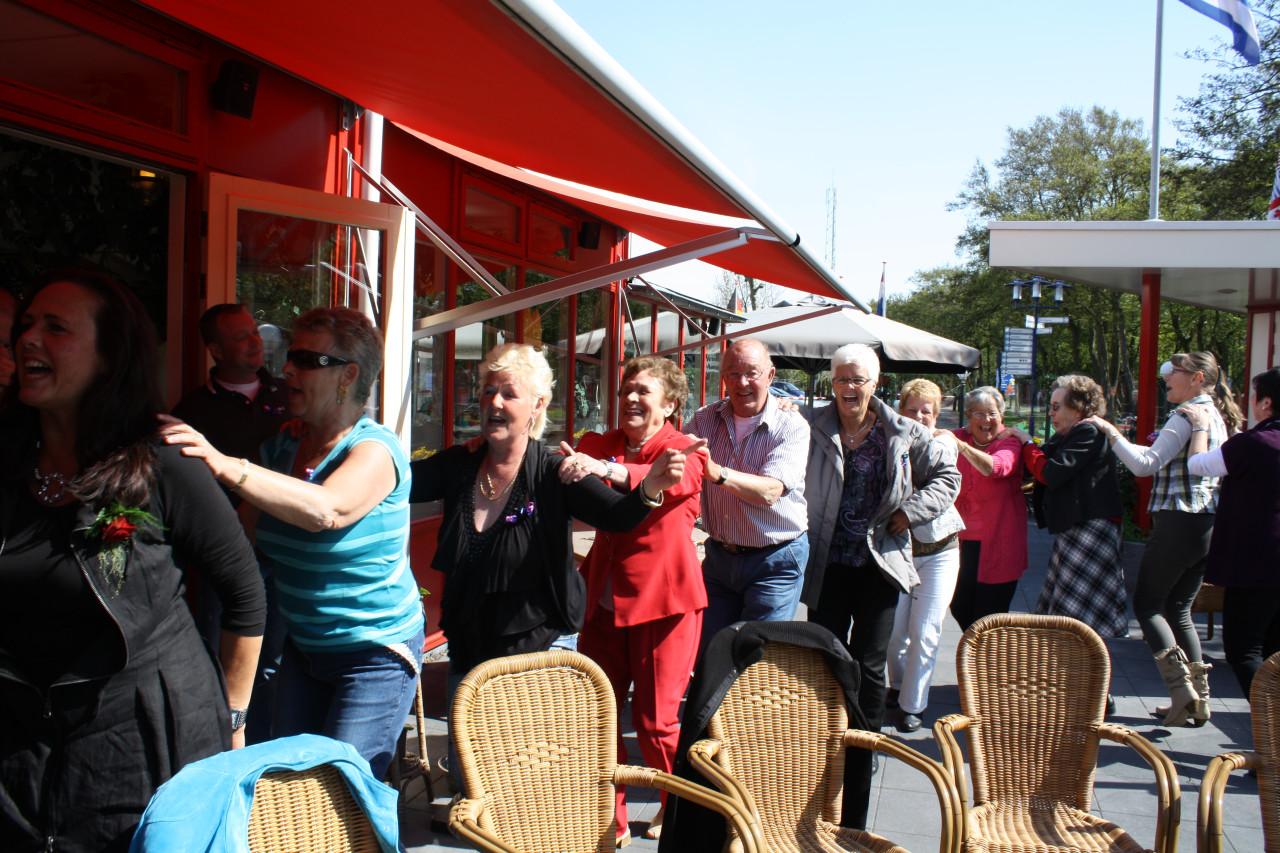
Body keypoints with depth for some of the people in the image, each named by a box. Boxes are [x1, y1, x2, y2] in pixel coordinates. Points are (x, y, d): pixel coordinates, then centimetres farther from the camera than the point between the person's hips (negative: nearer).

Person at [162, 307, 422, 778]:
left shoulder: (374, 449, -18)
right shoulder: (284, 442, 3)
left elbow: (325, 510, -39)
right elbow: (253, 534, 6)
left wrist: (224, 465, -46)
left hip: (376, 653, -7)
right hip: (303, 645, 7)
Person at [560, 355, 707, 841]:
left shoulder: (683, 451, -5)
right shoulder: (598, 445, 9)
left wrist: (604, 469, -46)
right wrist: (569, 467, -26)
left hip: (665, 599, -4)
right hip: (604, 597, 4)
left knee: (656, 720, 3)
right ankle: (609, 816, 24)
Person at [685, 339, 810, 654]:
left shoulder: (792, 426, -13)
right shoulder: (705, 420, 1)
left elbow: (770, 492, -26)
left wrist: (717, 472, -42)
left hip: (775, 560, -4)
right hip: (719, 554, 4)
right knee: (706, 652, 12)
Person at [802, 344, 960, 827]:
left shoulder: (903, 433, -1)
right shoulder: (813, 428, -5)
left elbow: (946, 475, 9)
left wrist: (910, 512, -2)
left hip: (879, 566, 1)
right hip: (827, 566, 0)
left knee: (869, 668, 8)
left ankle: (860, 763, 25)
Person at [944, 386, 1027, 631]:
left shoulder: (1010, 442, -9)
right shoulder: (961, 437, 5)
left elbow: (997, 467, -32)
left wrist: (960, 446, -48)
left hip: (997, 545, -4)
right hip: (963, 540, 4)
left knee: (987, 616, 0)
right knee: (959, 607, 13)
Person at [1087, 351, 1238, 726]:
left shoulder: (1187, 416, -13)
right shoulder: (1217, 417, 16)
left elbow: (1145, 464, -22)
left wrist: (1109, 430, -17)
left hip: (1178, 522, -9)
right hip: (1208, 524, 9)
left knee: (1147, 604, 1)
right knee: (1179, 610, 14)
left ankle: (1181, 688, -7)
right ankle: (1199, 700, 13)